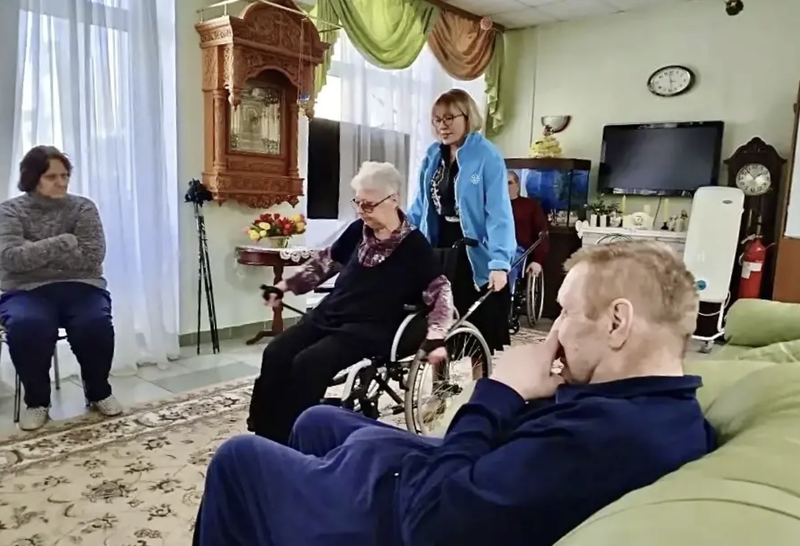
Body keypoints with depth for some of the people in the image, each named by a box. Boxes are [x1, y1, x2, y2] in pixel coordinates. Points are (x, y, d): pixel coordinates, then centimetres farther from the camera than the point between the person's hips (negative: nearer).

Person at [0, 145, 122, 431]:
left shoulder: (83, 208, 4)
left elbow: (91, 258, -9)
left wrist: (36, 252, -10)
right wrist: (64, 243, -14)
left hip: (79, 287, 1)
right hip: (27, 291, 0)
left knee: (96, 323, -30)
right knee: (26, 327, -33)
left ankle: (98, 391, -2)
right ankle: (36, 400, -6)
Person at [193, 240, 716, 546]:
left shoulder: (606, 431, -36)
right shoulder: (671, 411, -5)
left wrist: (499, 395, -23)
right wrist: (519, 401, -13)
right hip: (469, 487, 9)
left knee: (240, 459, 8)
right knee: (320, 422, 25)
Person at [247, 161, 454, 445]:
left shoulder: (413, 245, -8)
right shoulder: (359, 230, 8)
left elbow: (440, 290, -10)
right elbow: (326, 260, 22)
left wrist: (436, 337, -24)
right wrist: (287, 284, 19)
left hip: (371, 327, -6)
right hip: (329, 313, 6)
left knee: (308, 363, -26)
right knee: (275, 354, -12)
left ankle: (287, 442, -11)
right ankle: (264, 438, -3)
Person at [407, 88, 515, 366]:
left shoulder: (488, 156, -13)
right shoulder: (433, 154, 6)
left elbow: (498, 212, -19)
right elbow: (420, 205, 12)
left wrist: (500, 262, -27)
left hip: (474, 254, -6)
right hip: (437, 250, 6)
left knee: (478, 332, 6)